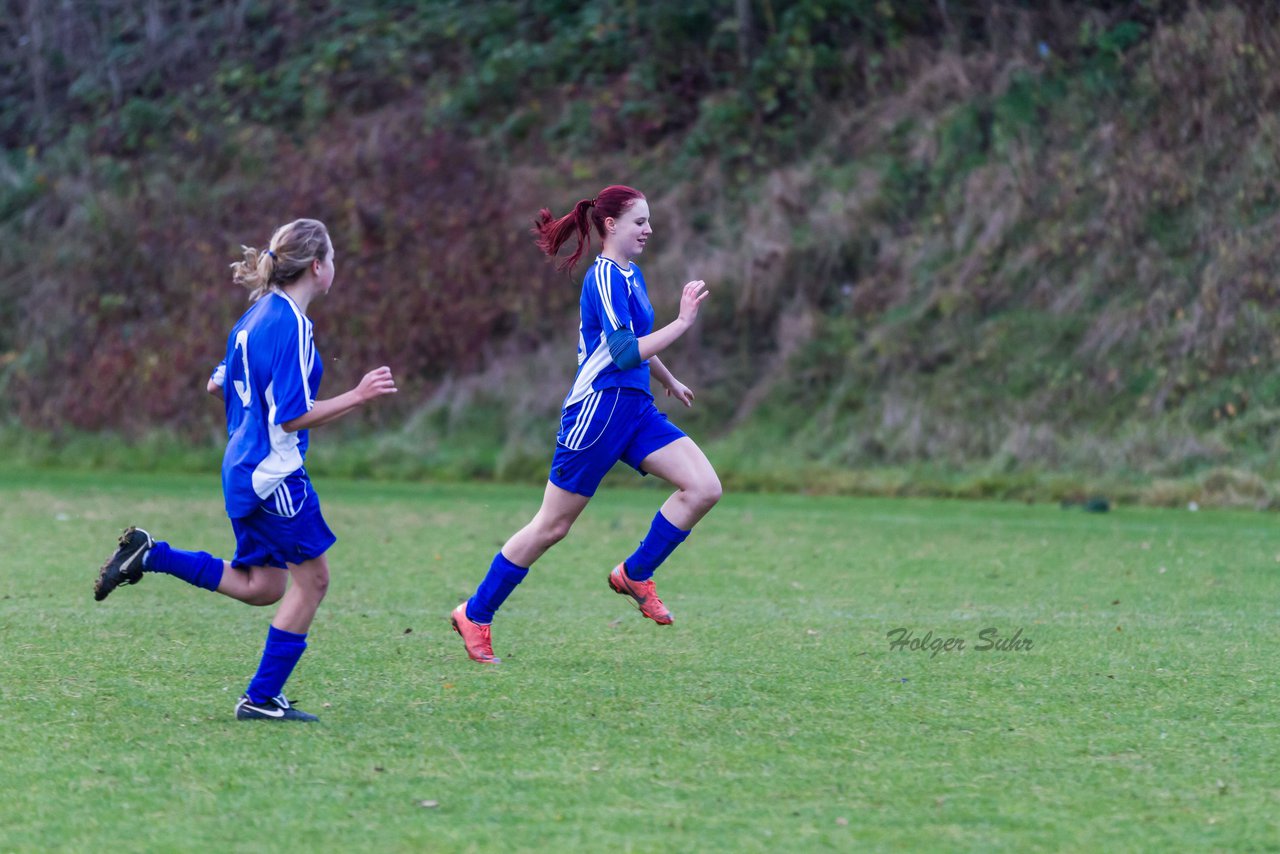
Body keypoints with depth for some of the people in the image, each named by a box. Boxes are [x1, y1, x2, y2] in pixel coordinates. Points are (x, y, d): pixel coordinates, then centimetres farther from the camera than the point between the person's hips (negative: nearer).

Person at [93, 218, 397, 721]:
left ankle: (148, 554, 10)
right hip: (274, 473, -9)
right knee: (311, 579, 2)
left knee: (261, 587, 16)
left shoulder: (256, 316, 10)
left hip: (244, 468, 9)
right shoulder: (292, 325, -18)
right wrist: (357, 396, -17)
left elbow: (218, 385, 19)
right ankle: (261, 699, 5)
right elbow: (293, 416, -21)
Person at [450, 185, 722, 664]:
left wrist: (669, 381, 47)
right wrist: (682, 323, -25)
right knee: (552, 526, -2)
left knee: (704, 488, -8)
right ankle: (475, 615, 11)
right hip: (598, 410, -9)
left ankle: (635, 575, 6)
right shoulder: (605, 278, -15)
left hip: (635, 409, 9)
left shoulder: (629, 275, 15)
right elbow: (626, 352, -25)